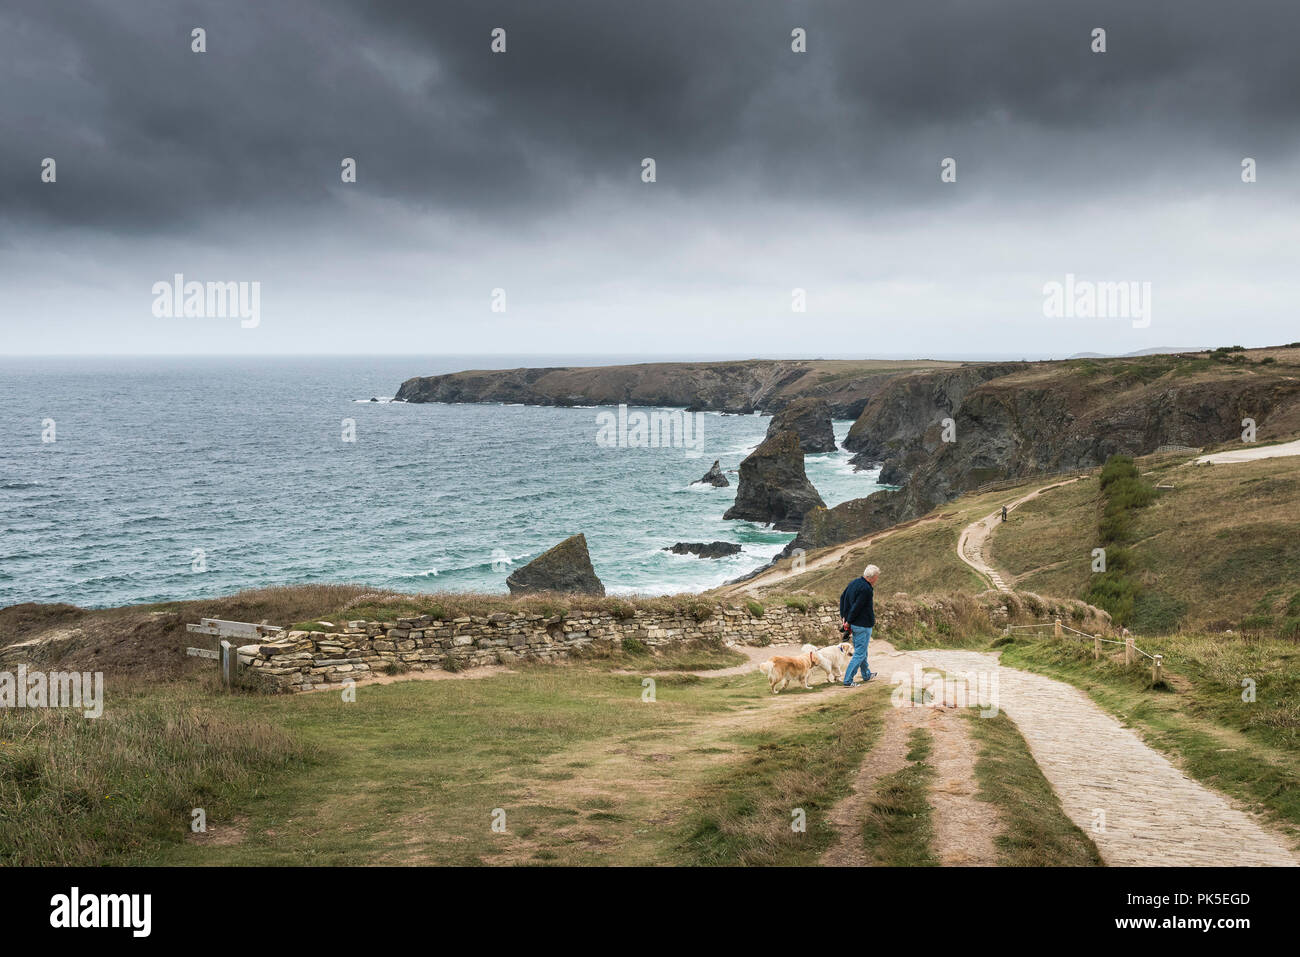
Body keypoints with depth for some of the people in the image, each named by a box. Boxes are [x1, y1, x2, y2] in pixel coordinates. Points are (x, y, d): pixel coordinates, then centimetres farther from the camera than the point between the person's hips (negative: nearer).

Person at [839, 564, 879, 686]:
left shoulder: (854, 582, 7)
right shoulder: (866, 589, -22)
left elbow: (842, 597, 14)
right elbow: (856, 607, -24)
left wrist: (843, 616, 14)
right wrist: (848, 621, -12)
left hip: (854, 624, 10)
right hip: (863, 625, -10)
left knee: (861, 651, 24)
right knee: (860, 654, -3)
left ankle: (866, 675, 41)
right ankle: (848, 680, -6)